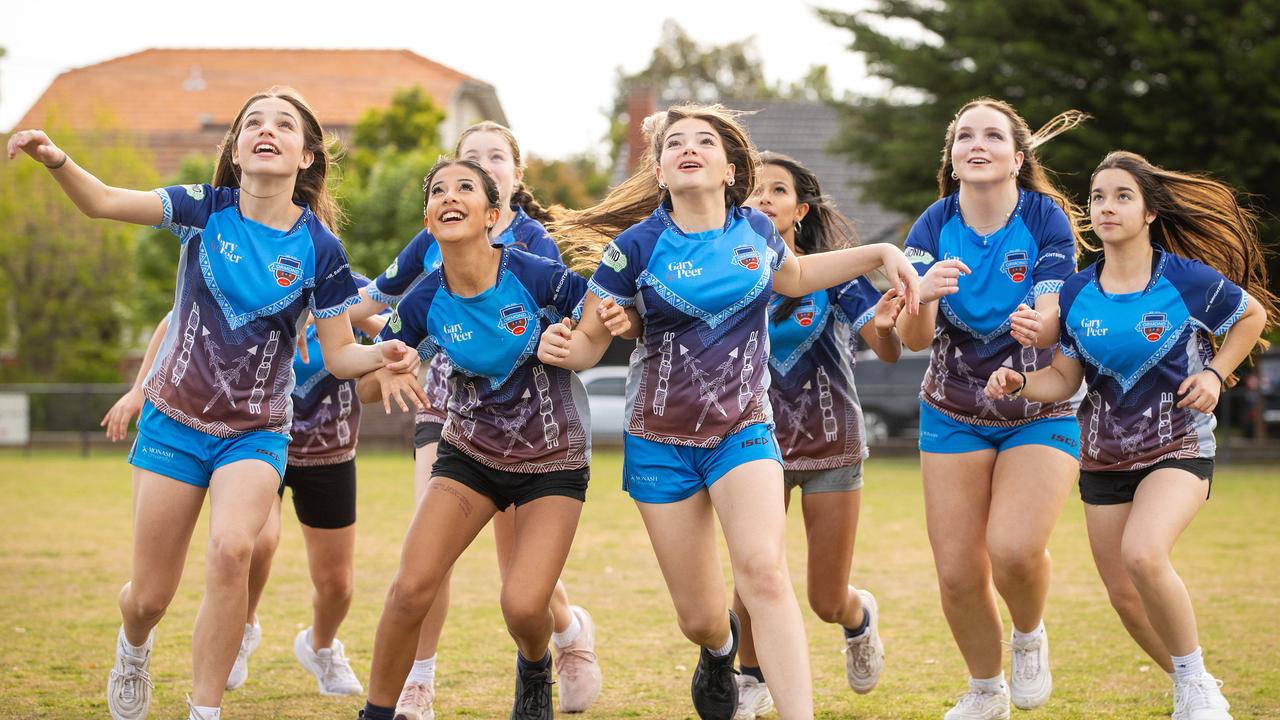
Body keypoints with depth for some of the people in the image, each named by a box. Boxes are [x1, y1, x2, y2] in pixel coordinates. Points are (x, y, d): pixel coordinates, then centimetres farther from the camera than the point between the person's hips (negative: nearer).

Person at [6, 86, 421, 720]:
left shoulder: (318, 247, -7)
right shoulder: (206, 210, -7)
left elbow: (339, 355, -2)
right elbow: (102, 202, -17)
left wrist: (380, 356, -25)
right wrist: (57, 161, -37)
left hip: (255, 432, -1)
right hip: (174, 420, 1)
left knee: (230, 547, -30)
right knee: (150, 597, 6)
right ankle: (133, 649, 44)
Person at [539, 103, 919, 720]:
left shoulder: (756, 230, -1)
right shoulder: (637, 246, -10)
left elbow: (794, 276, 22)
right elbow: (589, 343, -6)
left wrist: (882, 253, 14)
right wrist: (561, 346, -30)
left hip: (743, 430, 1)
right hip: (661, 442, -1)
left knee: (763, 568, -26)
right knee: (699, 617, 4)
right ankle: (720, 651, 42)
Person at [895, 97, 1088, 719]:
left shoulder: (1047, 219, -14)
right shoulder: (933, 228, -9)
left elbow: (1053, 326, -20)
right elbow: (913, 339, -17)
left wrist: (1036, 323, -45)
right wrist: (922, 295, -40)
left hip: (1041, 411, -2)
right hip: (953, 415, 2)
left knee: (1014, 549, -24)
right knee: (958, 574, -3)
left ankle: (1030, 637, 10)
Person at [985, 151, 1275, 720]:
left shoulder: (1188, 280, -12)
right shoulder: (1076, 294, -3)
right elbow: (1063, 380, 0)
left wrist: (1216, 374, -7)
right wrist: (1017, 382, -19)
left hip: (1179, 449, -5)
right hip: (1104, 458, 5)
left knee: (1142, 553, -32)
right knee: (1126, 598, 8)